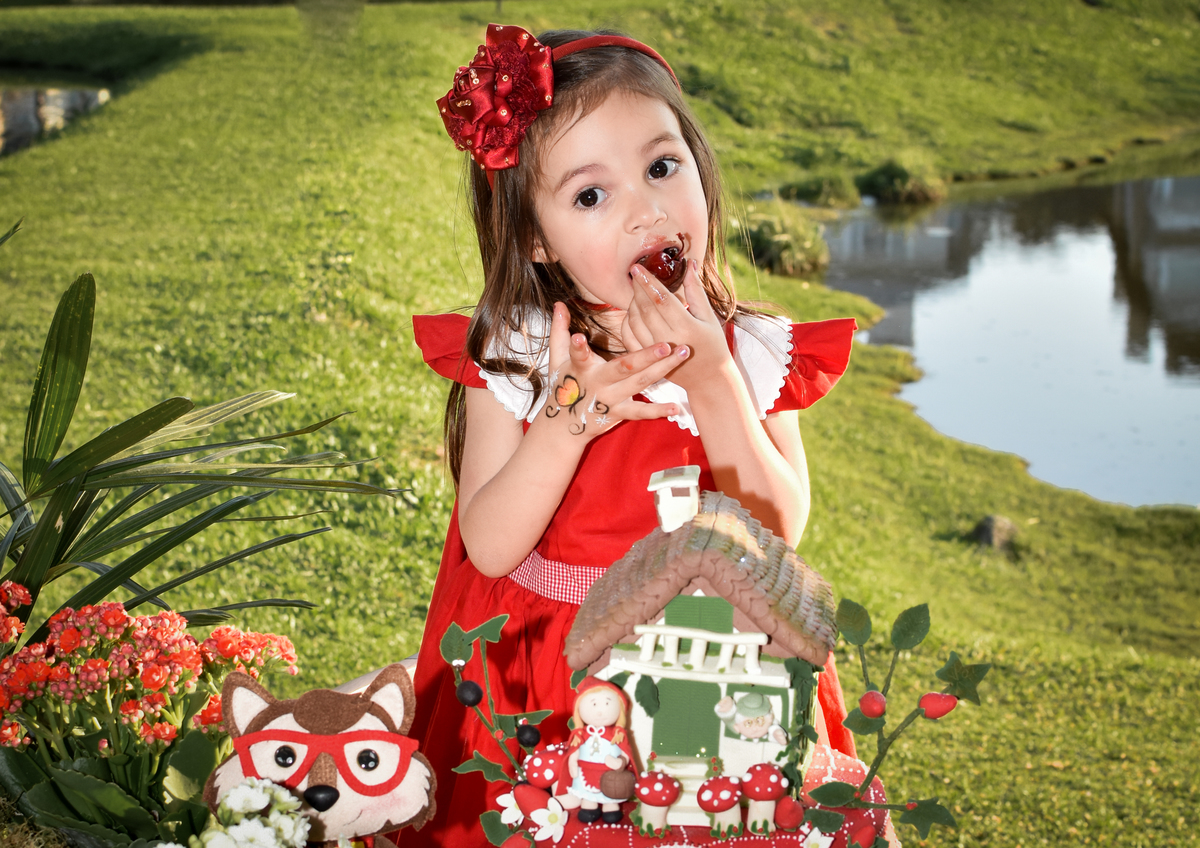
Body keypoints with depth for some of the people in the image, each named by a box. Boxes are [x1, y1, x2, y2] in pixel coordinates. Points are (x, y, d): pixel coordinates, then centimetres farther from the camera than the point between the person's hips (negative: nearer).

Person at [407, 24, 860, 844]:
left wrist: (710, 382, -23)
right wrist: (570, 414, -28)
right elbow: (490, 547, -15)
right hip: (541, 677, -1)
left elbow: (780, 531, -14)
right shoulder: (509, 358, -10)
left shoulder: (756, 354, -7)